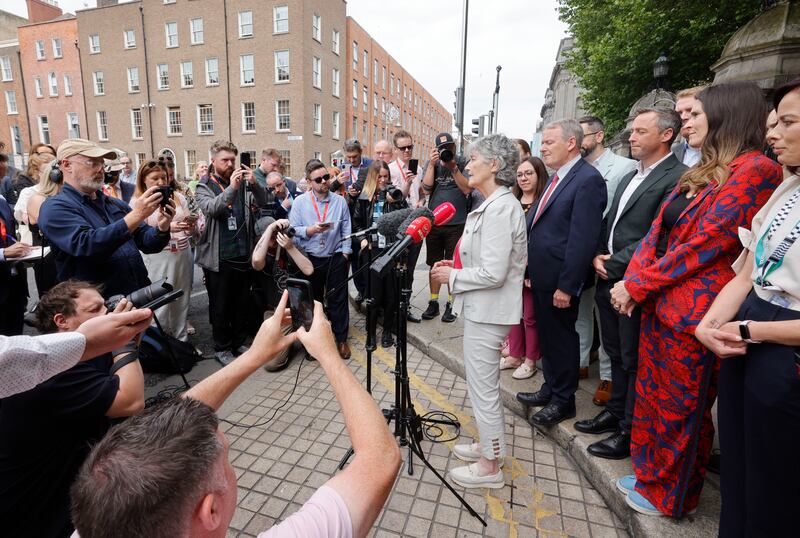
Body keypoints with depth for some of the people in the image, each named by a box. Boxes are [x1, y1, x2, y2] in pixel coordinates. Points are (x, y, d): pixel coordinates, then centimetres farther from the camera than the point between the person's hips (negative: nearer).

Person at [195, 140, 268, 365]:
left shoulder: (242, 183, 9)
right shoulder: (204, 187, -1)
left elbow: (263, 202, -1)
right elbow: (211, 208, -20)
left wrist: (254, 183, -18)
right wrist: (231, 188, -31)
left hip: (243, 254, 4)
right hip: (218, 257, -3)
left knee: (240, 303, 15)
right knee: (220, 305, 8)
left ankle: (239, 342, 30)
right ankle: (222, 348, 22)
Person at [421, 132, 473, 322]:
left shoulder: (463, 163, -1)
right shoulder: (430, 164, 5)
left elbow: (467, 189, -11)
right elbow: (426, 189, -6)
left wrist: (453, 168, -19)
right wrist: (432, 164, -13)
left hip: (457, 223, -2)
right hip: (434, 222, 3)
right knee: (434, 264, 12)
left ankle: (451, 304, 19)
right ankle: (433, 302, 25)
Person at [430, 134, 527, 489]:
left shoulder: (499, 209, -21)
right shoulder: (497, 204, 11)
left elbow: (493, 273, -25)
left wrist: (452, 276, -12)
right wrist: (457, 267, 9)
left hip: (487, 311, -10)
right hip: (483, 308, 10)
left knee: (482, 386, 4)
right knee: (484, 383, 22)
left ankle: (490, 467, 23)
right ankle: (489, 445, 41)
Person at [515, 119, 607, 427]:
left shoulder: (588, 179, -16)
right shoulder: (557, 178, 13)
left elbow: (582, 239, -21)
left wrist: (566, 286, -21)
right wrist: (529, 269, 12)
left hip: (559, 280, -8)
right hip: (540, 276, 9)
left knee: (562, 338, 8)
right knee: (546, 335, 20)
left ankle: (563, 401, 27)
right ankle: (550, 389, 38)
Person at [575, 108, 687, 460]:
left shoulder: (677, 178, -12)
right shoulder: (630, 177, 16)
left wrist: (613, 265, -15)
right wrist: (598, 256, 0)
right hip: (609, 281, 8)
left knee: (634, 361, 6)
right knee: (616, 354, 20)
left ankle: (631, 432, 22)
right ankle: (616, 412, 37)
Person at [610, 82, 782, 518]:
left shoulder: (754, 170, -12)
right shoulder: (700, 174, 15)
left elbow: (706, 243, -18)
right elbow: (657, 232, 10)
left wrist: (638, 285, -14)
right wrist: (632, 280, -3)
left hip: (692, 311, -8)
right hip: (659, 302, 8)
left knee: (680, 409, 9)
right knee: (651, 395, 18)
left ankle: (669, 496, 31)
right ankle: (650, 475, 38)